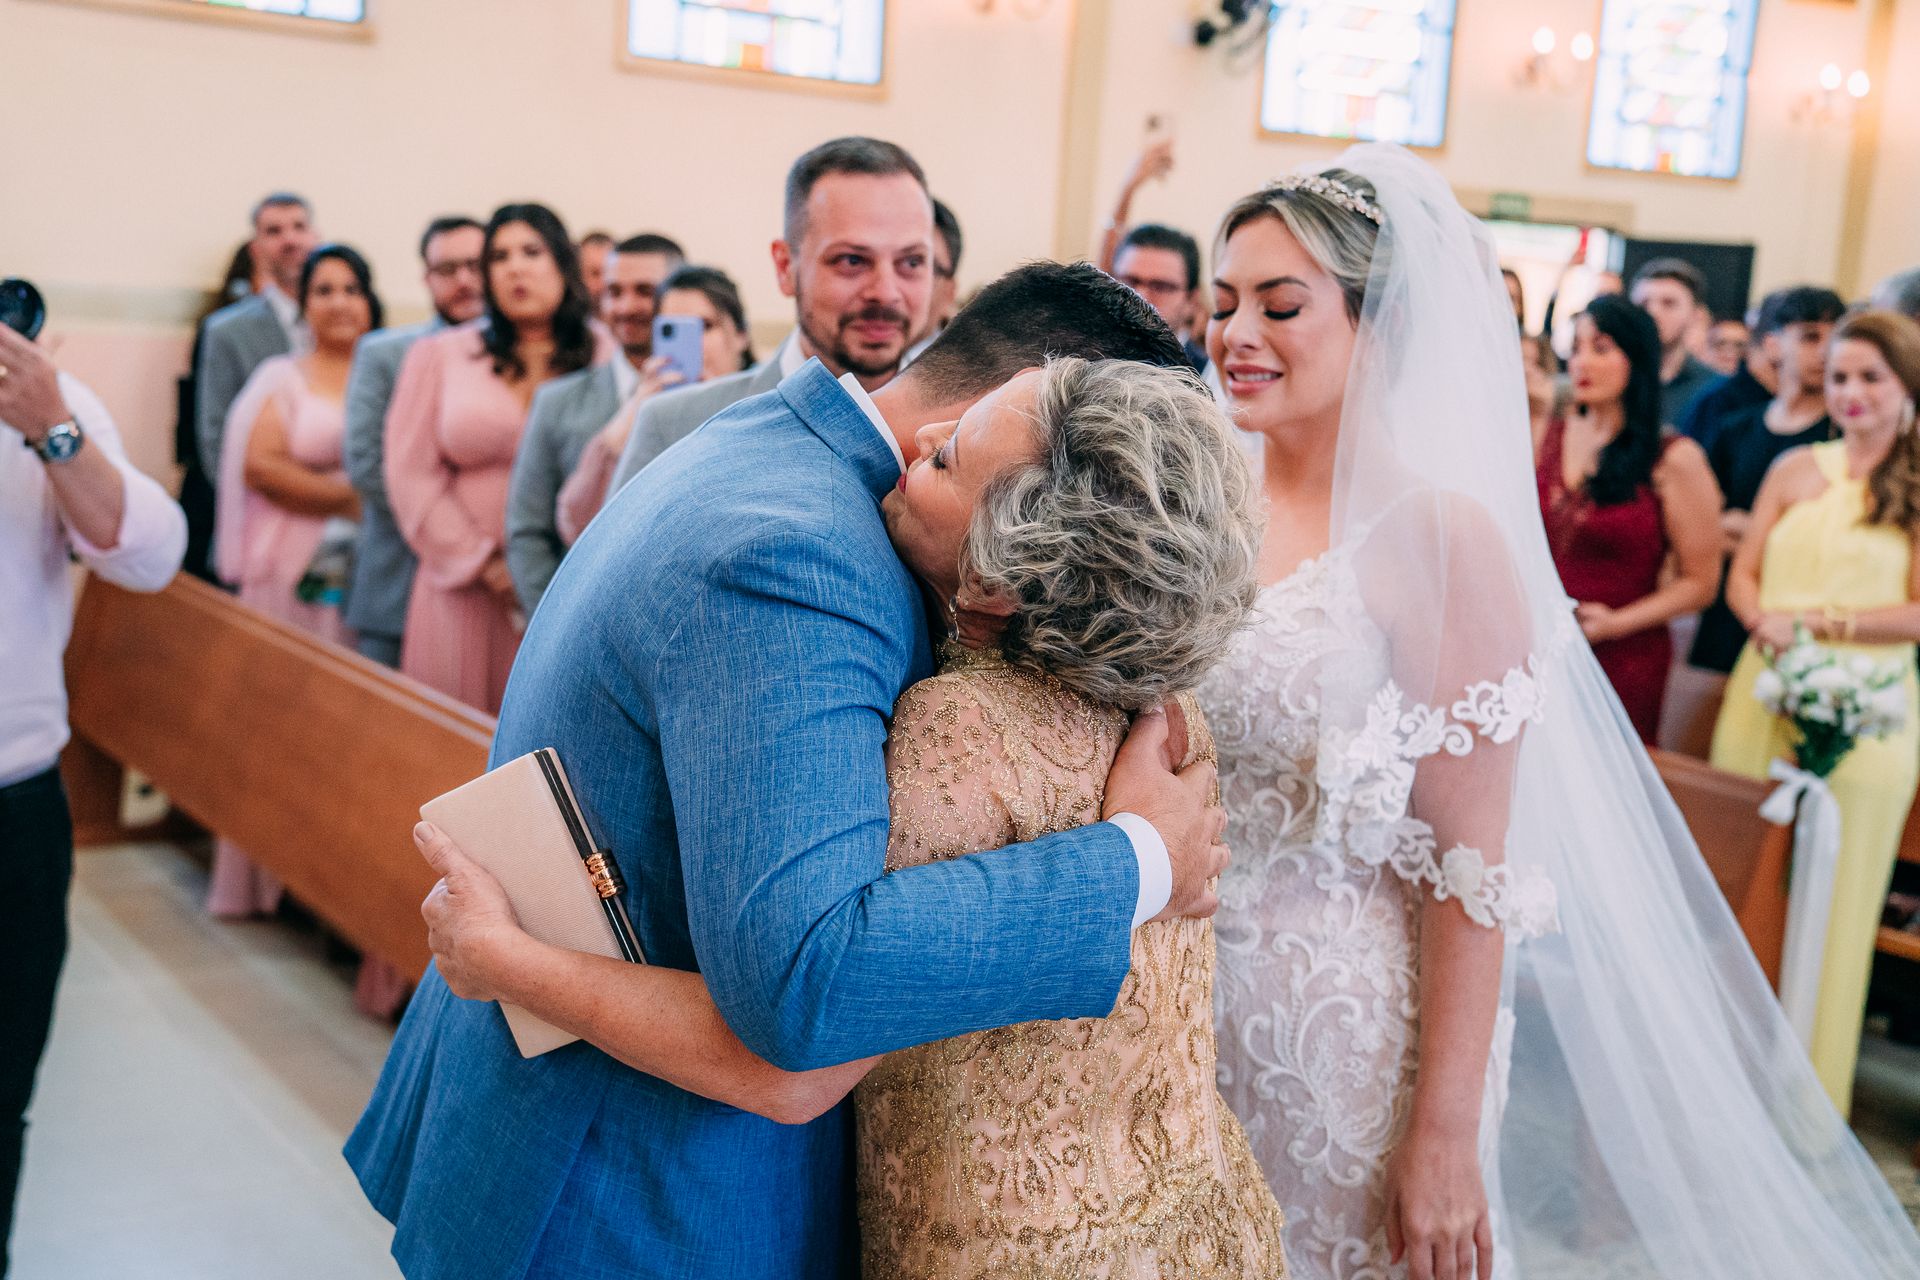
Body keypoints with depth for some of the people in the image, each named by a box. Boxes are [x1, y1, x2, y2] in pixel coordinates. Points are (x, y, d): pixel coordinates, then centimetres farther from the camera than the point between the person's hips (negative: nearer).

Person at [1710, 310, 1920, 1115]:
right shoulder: (1797, 470, 10)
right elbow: (1742, 578, 10)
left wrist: (1813, 620, -15)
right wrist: (1764, 623, -11)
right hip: (1764, 699, 3)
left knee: (1833, 895, 5)